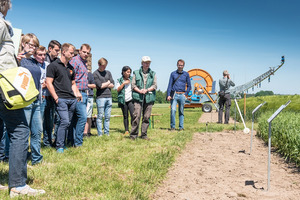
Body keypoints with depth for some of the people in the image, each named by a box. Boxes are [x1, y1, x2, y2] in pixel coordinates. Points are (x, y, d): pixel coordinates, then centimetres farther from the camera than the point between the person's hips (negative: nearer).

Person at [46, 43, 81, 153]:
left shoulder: (71, 68, 19)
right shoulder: (54, 65, -3)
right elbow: (48, 83, -7)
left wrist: (77, 94, 9)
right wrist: (56, 98, -11)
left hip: (72, 99, 7)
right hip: (61, 99, -7)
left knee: (67, 123, 8)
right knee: (65, 121, -14)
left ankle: (62, 143, 17)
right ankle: (59, 147, -3)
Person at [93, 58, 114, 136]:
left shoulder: (108, 72, 16)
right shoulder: (95, 74, 0)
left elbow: (112, 85, 9)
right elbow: (100, 86, -10)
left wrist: (104, 85, -4)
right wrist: (108, 82, 3)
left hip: (109, 97, 5)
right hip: (100, 97, -5)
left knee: (107, 117, 6)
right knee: (100, 116, -3)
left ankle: (107, 133, 11)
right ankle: (100, 134, 2)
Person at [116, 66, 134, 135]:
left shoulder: (132, 79, 10)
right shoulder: (119, 80, 8)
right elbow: (118, 89, -2)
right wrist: (123, 83, -9)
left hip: (131, 100, 0)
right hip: (123, 100, 0)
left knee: (133, 115, -13)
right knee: (125, 116, 5)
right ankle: (126, 130, 11)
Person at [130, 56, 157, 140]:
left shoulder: (153, 74, 14)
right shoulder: (136, 73, 10)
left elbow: (155, 85, 6)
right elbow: (133, 85, 5)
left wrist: (147, 90, -10)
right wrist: (139, 90, -12)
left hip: (149, 98, 2)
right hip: (138, 97, -2)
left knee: (146, 117, 2)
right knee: (136, 116, -10)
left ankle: (144, 134, 11)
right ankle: (133, 134, -2)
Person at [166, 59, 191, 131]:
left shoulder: (186, 74, 10)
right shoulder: (173, 74, 9)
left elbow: (189, 86, 12)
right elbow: (170, 85, 6)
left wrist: (186, 94, 0)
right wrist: (168, 95, -4)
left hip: (182, 95, 1)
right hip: (174, 95, -1)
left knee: (181, 111, 4)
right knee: (173, 110, -11)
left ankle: (181, 127, 10)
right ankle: (172, 126, -3)